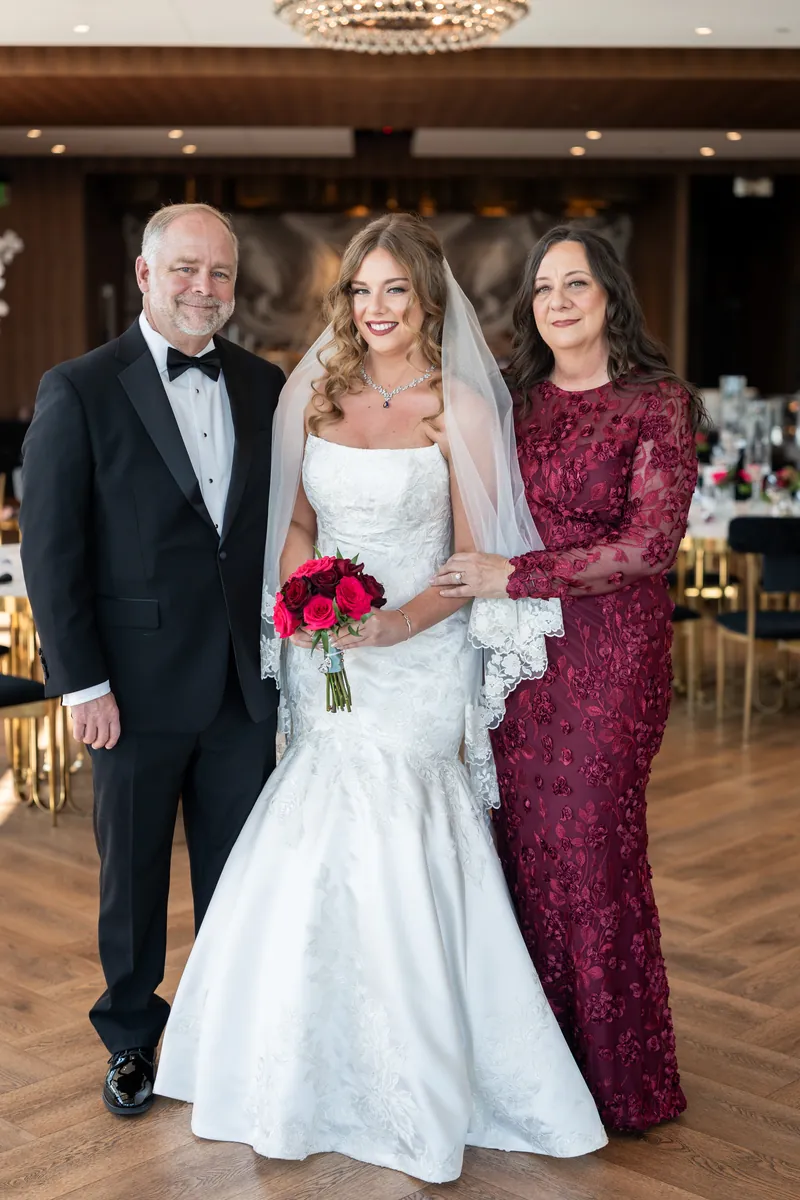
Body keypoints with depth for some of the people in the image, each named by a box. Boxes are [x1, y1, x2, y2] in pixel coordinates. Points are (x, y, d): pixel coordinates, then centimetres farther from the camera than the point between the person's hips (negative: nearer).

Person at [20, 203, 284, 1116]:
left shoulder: (265, 387, 5)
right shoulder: (79, 390, -8)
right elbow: (51, 550, -9)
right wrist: (81, 682, -11)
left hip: (247, 680, 3)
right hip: (139, 683, -3)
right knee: (132, 870, 13)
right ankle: (131, 1036, 33)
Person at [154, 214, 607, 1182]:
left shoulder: (459, 405, -6)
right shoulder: (314, 393, 7)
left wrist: (391, 624, -21)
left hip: (415, 659, -4)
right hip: (321, 660, 4)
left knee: (387, 860, -4)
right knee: (315, 861, 7)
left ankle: (414, 1100, 16)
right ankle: (325, 1072, 28)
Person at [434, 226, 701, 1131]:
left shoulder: (658, 405, -5)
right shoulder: (515, 402, 11)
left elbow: (650, 543, -14)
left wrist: (515, 577, -16)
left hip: (612, 649, -4)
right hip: (518, 650, 5)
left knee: (593, 847, 0)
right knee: (525, 842, 7)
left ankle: (618, 1077, 18)